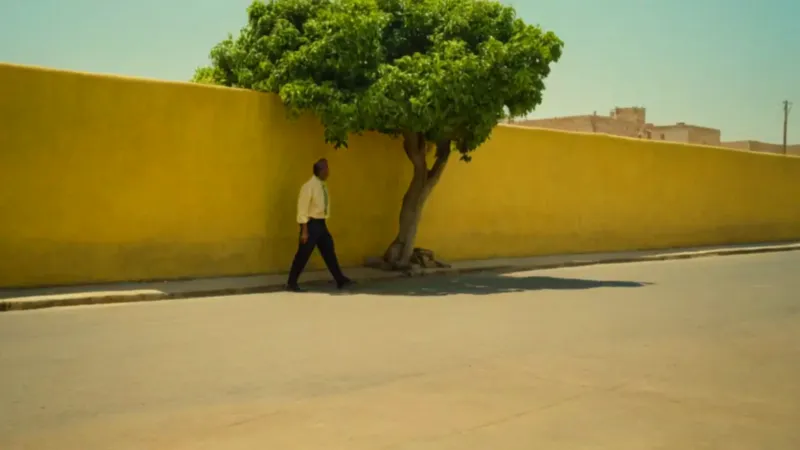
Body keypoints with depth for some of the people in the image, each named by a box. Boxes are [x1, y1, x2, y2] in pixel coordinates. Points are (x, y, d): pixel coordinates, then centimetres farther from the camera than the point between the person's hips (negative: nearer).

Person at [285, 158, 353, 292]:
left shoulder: (323, 186, 8)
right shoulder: (309, 186, -17)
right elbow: (302, 210, -17)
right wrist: (304, 231, -19)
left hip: (321, 223, 8)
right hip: (311, 223, -8)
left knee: (329, 252, 12)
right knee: (303, 255, -1)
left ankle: (340, 280, 19)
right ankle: (291, 283, 12)